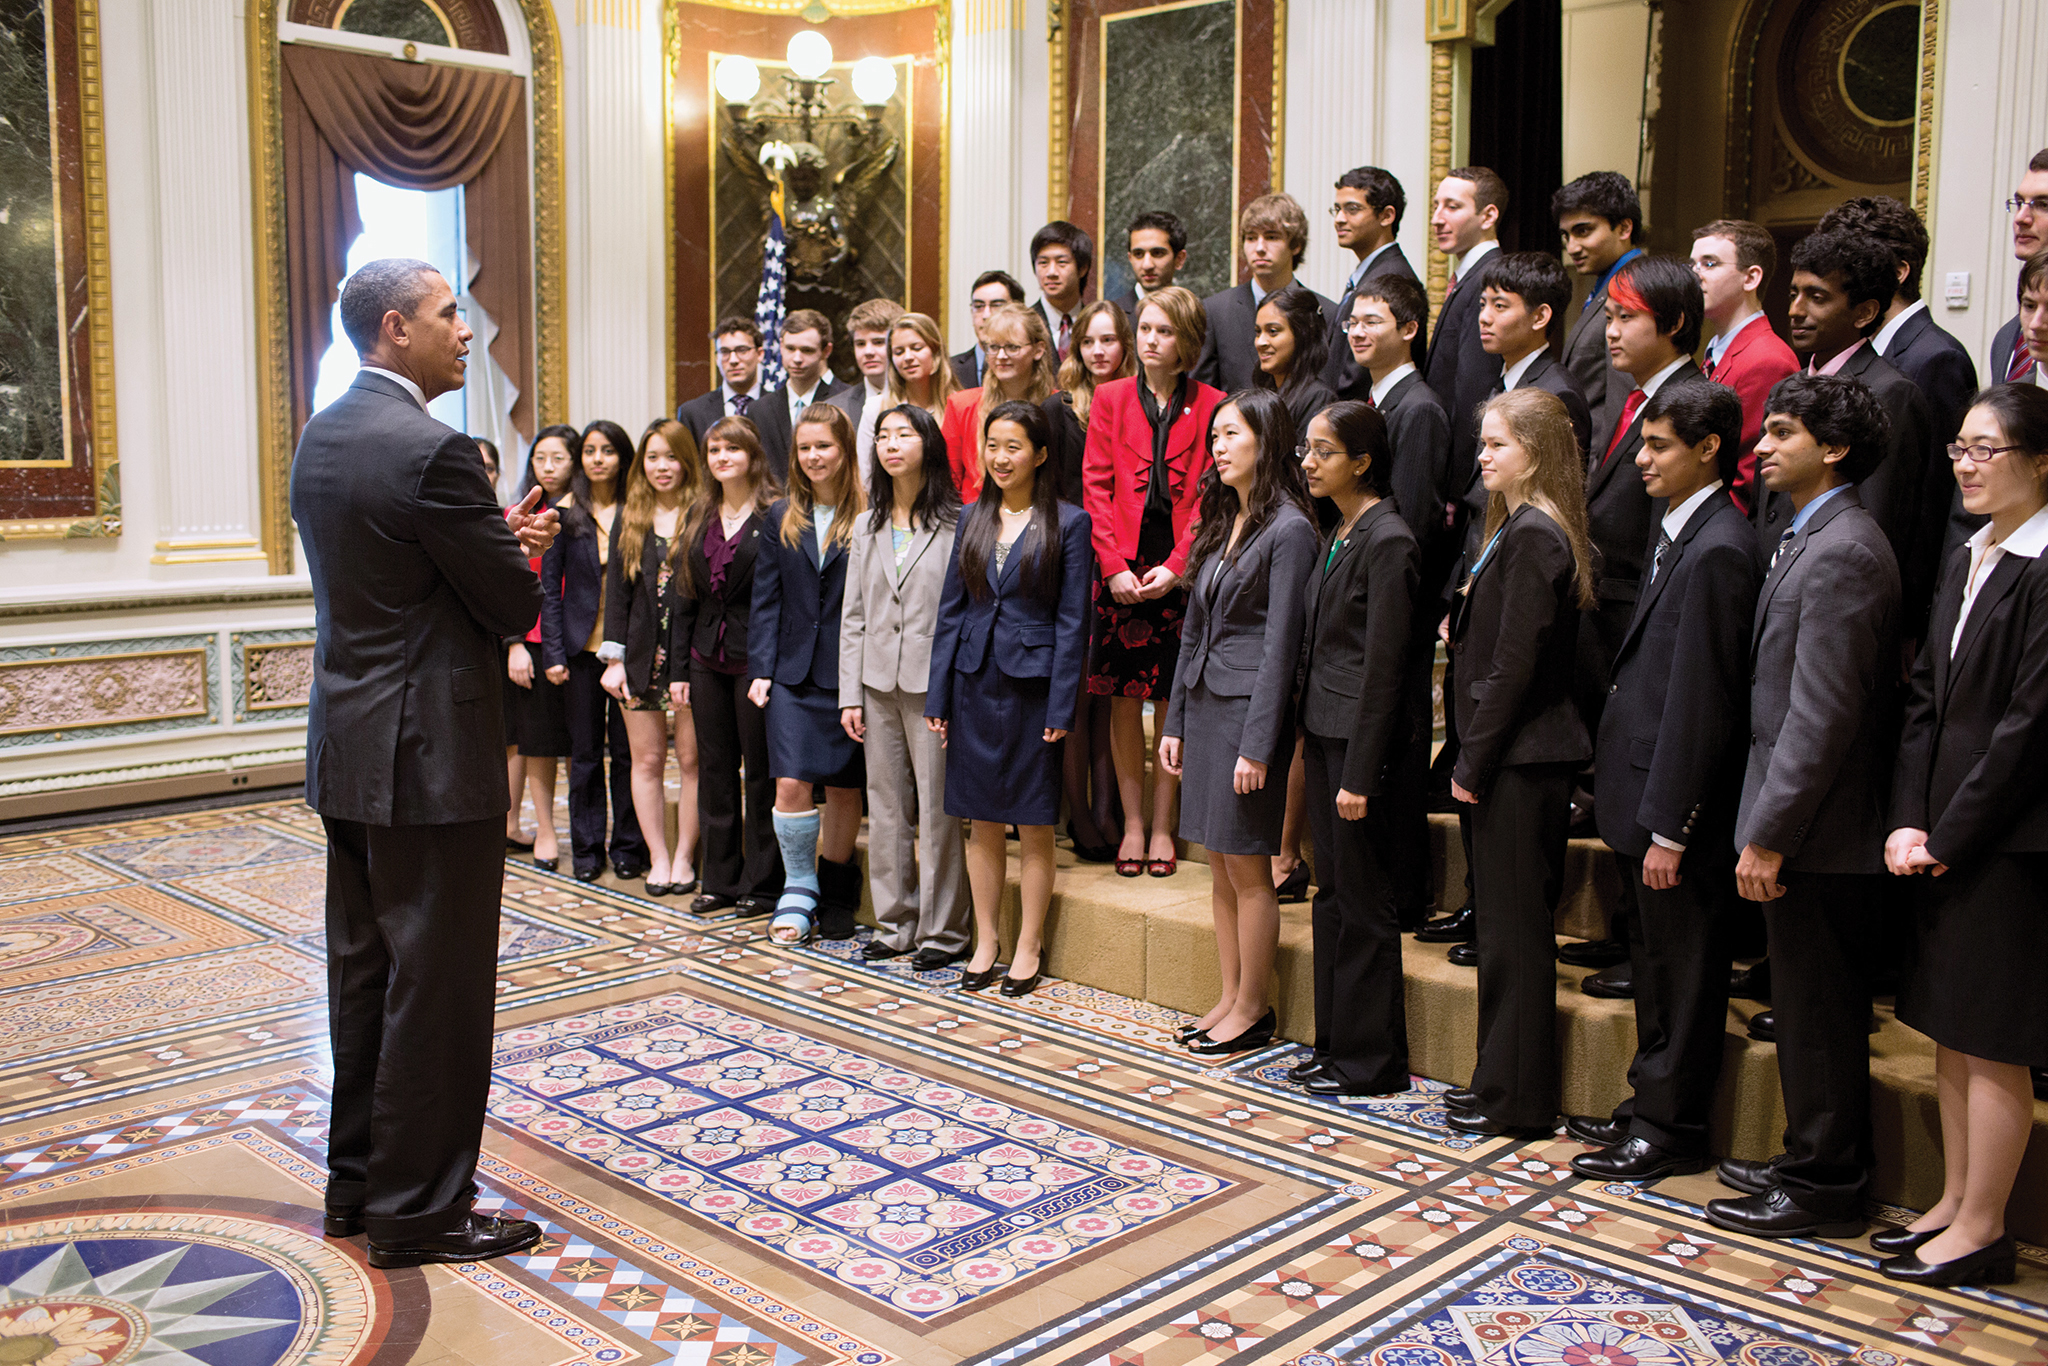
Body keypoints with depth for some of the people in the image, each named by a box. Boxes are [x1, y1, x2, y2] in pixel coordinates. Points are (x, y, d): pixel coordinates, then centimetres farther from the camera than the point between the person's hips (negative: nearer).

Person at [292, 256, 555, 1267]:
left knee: (365, 972, 18)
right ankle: (419, 1211, 12)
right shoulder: (432, 450, -19)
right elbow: (516, 606, -14)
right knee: (437, 985, 1)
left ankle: (359, 1182, 30)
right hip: (428, 755, -9)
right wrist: (518, 554, 7)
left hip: (347, 748, 10)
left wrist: (498, 538, 9)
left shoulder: (319, 438, 10)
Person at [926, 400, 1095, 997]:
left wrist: (1060, 707, -11)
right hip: (975, 684, 4)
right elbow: (951, 608, 9)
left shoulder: (1067, 523, -4)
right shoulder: (972, 518, 9)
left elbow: (1072, 621, -6)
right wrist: (938, 696, 5)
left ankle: (1029, 946, 17)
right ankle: (985, 941, 22)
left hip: (1032, 685, -4)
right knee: (981, 820, 10)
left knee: (1034, 825, 5)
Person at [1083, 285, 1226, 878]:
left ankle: (1163, 826, 14)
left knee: (1174, 702, 3)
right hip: (1121, 570, 1)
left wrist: (1176, 565, -10)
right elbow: (1097, 487, 3)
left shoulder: (1211, 406, 4)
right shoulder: (1110, 398, 8)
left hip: (1179, 574, -1)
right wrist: (1115, 565, -7)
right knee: (1124, 700, 4)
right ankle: (1132, 823, 15)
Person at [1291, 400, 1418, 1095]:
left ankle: (1372, 1060, 12)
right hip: (1323, 731, 9)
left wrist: (1360, 774, -18)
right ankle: (1334, 1043, 25)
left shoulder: (1387, 541, -14)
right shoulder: (1336, 535, 13)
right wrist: (1309, 741, 12)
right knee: (1332, 895, 14)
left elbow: (1385, 667, -17)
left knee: (1364, 905, 1)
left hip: (1361, 737, -9)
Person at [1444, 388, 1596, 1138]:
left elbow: (1514, 665, -19)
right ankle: (1503, 1079, 25)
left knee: (1512, 926, -1)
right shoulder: (1518, 528, 14)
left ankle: (1515, 1098, 10)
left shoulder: (1532, 536, -16)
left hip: (1519, 756, -10)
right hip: (1516, 755, 10)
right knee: (1508, 920, 15)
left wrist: (1473, 761, -15)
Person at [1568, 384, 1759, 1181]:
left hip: (1679, 807, -9)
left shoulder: (1716, 551, -18)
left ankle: (1672, 1130, 17)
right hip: (1646, 794, 9)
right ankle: (1651, 1106, 32)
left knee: (1683, 972, 4)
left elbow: (1700, 703, -20)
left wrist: (1669, 827, -19)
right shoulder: (1678, 533, 11)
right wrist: (1644, 813, 14)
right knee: (1655, 962, 19)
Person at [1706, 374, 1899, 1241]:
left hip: (1816, 827, -10)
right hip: (1807, 824, 10)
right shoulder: (1813, 540, 13)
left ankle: (1824, 1188, 15)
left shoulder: (1841, 554, -19)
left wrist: (1768, 835, -20)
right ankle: (1815, 1162, 31)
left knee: (1818, 1012, 2)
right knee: (1809, 1007, 18)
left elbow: (1822, 716, -23)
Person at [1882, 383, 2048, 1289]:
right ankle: (1955, 1203, 29)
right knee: (1950, 1028, 16)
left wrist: (1949, 834, -13)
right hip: (1943, 839, 8)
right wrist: (1908, 821, 0)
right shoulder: (1967, 562, 12)